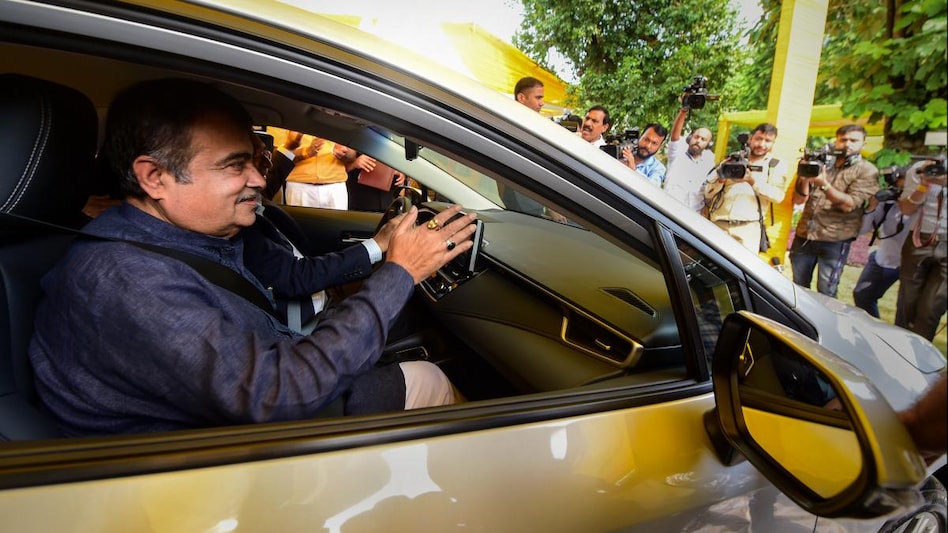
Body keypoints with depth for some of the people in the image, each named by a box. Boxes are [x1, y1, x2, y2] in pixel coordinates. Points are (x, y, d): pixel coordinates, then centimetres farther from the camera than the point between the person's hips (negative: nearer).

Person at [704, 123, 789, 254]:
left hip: (748, 228, -1)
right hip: (717, 224, 2)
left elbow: (778, 195, -5)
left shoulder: (777, 166, 12)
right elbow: (708, 194, 10)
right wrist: (721, 178, -9)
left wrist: (752, 180, -18)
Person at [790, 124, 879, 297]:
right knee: (797, 287, 12)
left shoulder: (867, 171, 0)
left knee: (826, 293, 0)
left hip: (834, 240, -3)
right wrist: (805, 177, -13)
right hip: (804, 235, 4)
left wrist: (824, 184, -24)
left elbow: (848, 204, -13)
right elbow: (799, 200, 5)